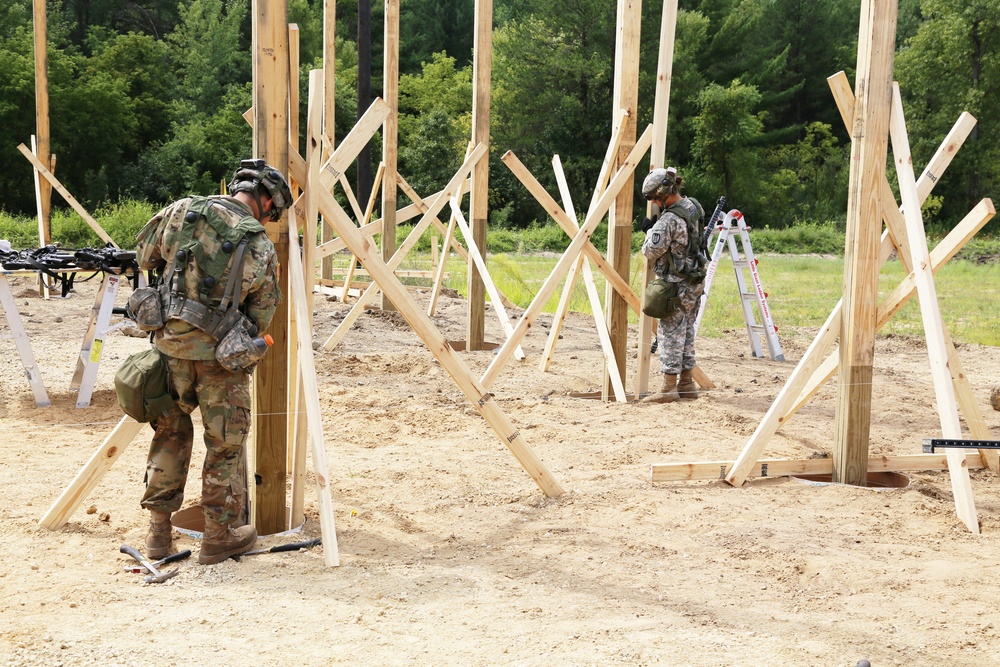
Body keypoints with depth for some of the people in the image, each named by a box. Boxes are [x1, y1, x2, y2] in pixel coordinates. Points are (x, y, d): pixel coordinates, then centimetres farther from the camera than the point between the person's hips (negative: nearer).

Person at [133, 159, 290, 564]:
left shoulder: (182, 211, -1)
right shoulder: (261, 247, -6)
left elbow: (144, 255, 13)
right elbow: (262, 315, 1)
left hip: (170, 343, 3)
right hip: (220, 353, -3)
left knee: (170, 433, 17)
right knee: (226, 443, 10)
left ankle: (159, 531, 22)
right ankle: (220, 535, 17)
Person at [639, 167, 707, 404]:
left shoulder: (669, 220, -22)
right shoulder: (694, 207, 6)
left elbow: (651, 251, -16)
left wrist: (650, 230, 1)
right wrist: (656, 227, 12)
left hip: (677, 285, -9)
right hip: (696, 280, 9)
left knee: (670, 332, -3)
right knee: (687, 331, 15)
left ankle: (669, 387, -1)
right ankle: (687, 383, 21)